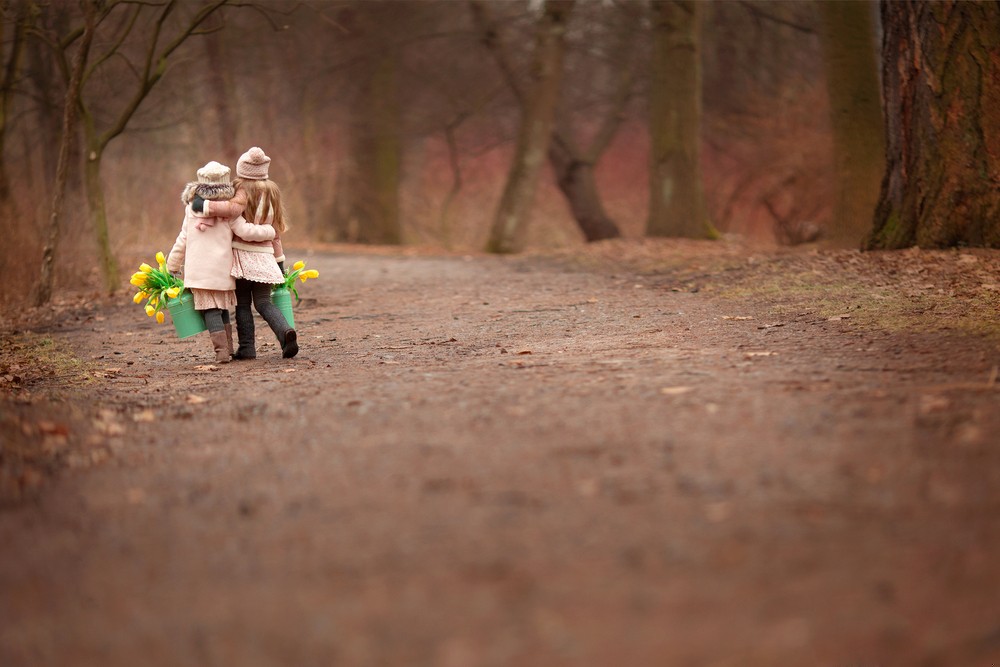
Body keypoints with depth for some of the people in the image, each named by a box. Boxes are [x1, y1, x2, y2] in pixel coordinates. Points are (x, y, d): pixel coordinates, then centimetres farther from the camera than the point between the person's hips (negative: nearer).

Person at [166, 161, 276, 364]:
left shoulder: (192, 209, 3)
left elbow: (182, 241, 5)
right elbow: (247, 232, -7)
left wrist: (171, 267, 12)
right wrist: (270, 231, 10)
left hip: (199, 270, -1)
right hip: (223, 270, 1)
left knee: (210, 309, -1)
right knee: (222, 309, 17)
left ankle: (222, 351, -10)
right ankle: (227, 349, 18)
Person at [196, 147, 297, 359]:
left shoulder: (244, 190, -6)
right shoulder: (272, 192, 13)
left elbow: (234, 208, -29)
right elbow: (276, 230, 16)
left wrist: (205, 206, -21)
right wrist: (279, 259, 19)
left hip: (242, 254, -5)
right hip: (264, 256, 5)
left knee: (242, 303, 4)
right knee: (264, 302, 5)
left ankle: (247, 347, 1)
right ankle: (285, 331, -19)